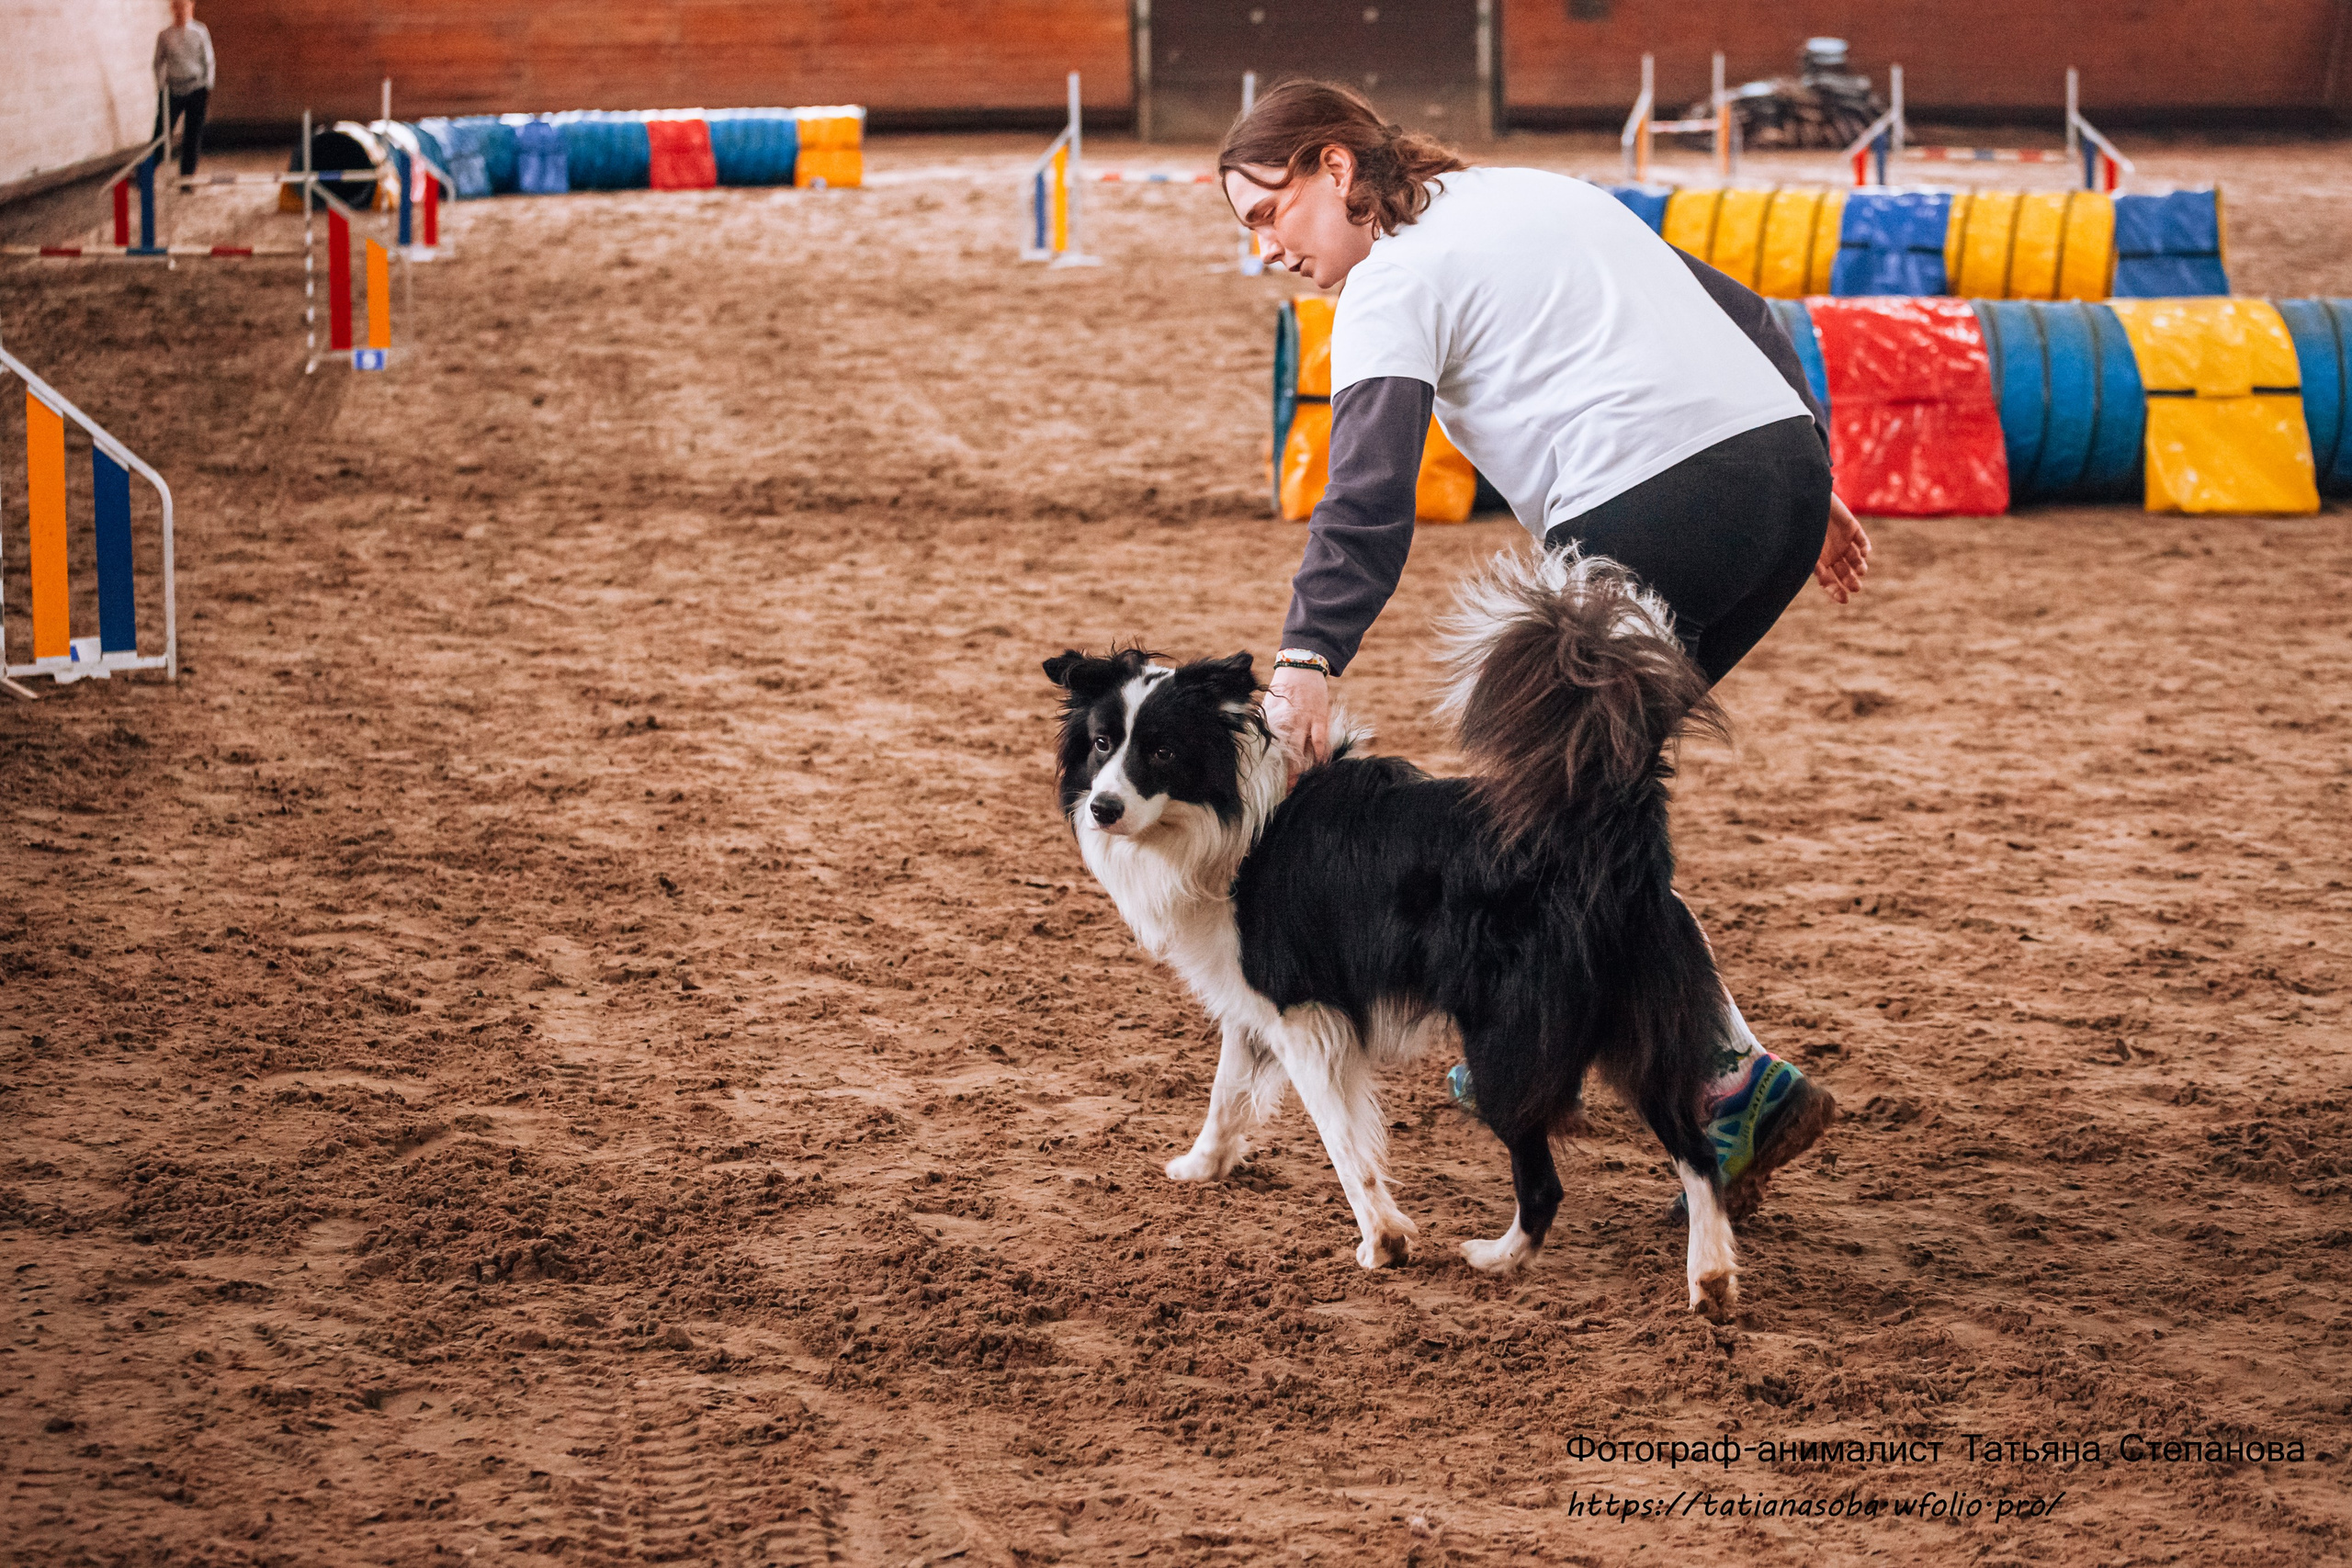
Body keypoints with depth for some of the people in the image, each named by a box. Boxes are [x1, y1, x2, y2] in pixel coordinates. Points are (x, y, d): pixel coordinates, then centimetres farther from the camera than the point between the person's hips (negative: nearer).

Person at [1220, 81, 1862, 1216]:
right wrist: (1810, 483, 30)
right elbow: (1738, 314, 27)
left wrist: (1306, 664, -25)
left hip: (1649, 514, -9)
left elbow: (1367, 493, -15)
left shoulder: (1394, 281, 1)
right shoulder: (1536, 193, 26)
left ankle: (1736, 1084, -7)